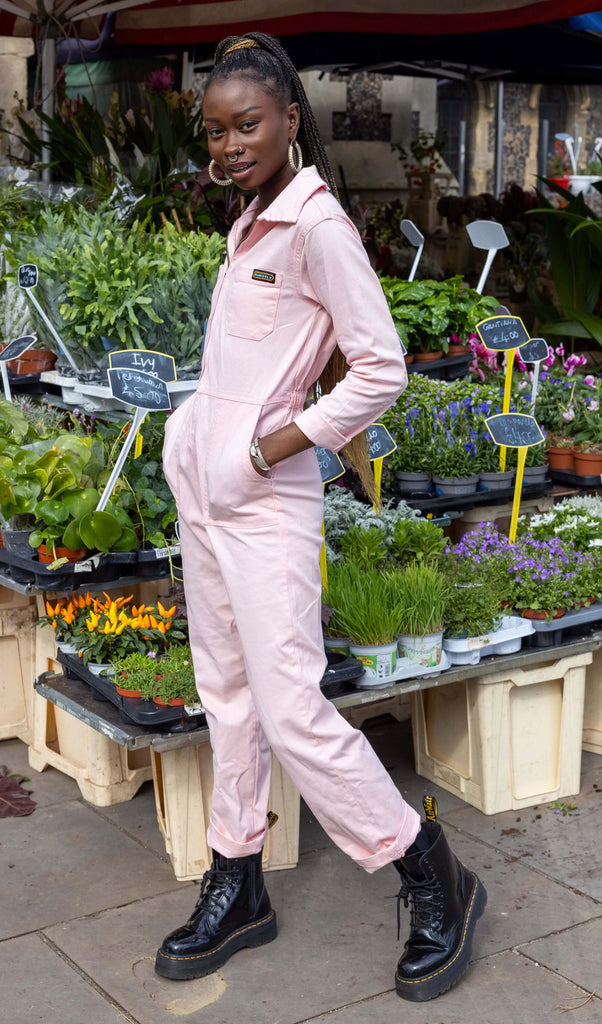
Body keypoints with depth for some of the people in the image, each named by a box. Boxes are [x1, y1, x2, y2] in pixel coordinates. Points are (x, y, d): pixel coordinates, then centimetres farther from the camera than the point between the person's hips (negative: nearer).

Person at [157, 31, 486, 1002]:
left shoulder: (317, 225, -13)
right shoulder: (251, 223, 12)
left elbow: (381, 369, -17)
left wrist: (271, 449, -15)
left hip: (264, 497, -9)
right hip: (202, 484, 9)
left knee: (292, 712, -8)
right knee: (227, 693, 13)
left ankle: (435, 880, 8)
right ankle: (238, 884, 25)